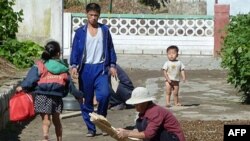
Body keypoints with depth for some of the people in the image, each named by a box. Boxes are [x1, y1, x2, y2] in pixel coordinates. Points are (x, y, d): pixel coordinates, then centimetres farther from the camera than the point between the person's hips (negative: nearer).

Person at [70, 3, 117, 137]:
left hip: (101, 68, 0)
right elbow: (75, 50, 0)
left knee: (104, 94, -19)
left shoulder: (105, 30, 7)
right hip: (85, 69, 0)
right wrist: (74, 65, -13)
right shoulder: (80, 31, 3)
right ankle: (91, 128, 14)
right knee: (86, 100, 3)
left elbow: (110, 48, 10)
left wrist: (112, 65, 3)